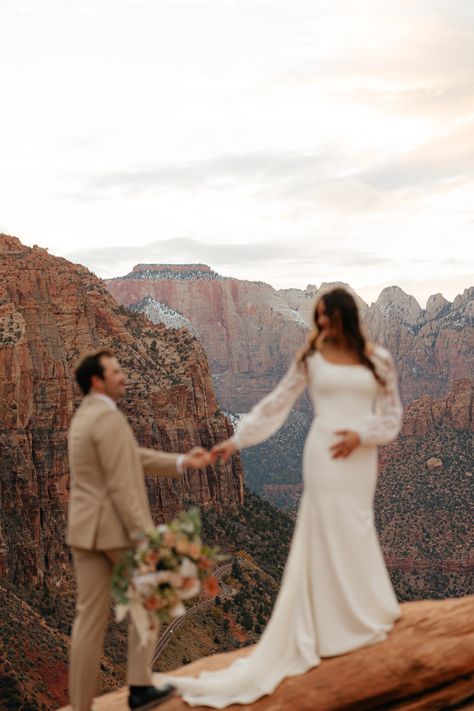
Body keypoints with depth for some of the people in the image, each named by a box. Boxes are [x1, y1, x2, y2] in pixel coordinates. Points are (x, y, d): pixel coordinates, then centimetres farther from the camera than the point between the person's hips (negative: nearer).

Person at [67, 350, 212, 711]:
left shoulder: (83, 417, 16)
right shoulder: (108, 416, -15)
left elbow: (135, 457, 18)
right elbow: (121, 484, -20)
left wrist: (182, 462, 17)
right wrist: (143, 535, -20)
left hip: (83, 528, 8)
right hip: (116, 527, -8)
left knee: (90, 616, 9)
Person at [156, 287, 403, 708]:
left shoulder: (378, 359, 4)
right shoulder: (311, 357, 2)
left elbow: (392, 416, 7)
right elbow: (276, 404, 4)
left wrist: (362, 435, -10)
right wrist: (237, 439, 0)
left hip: (360, 460, 1)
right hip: (324, 456, -1)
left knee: (355, 535, 9)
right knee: (326, 536, 1)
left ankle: (362, 616, 25)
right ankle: (332, 625, 11)